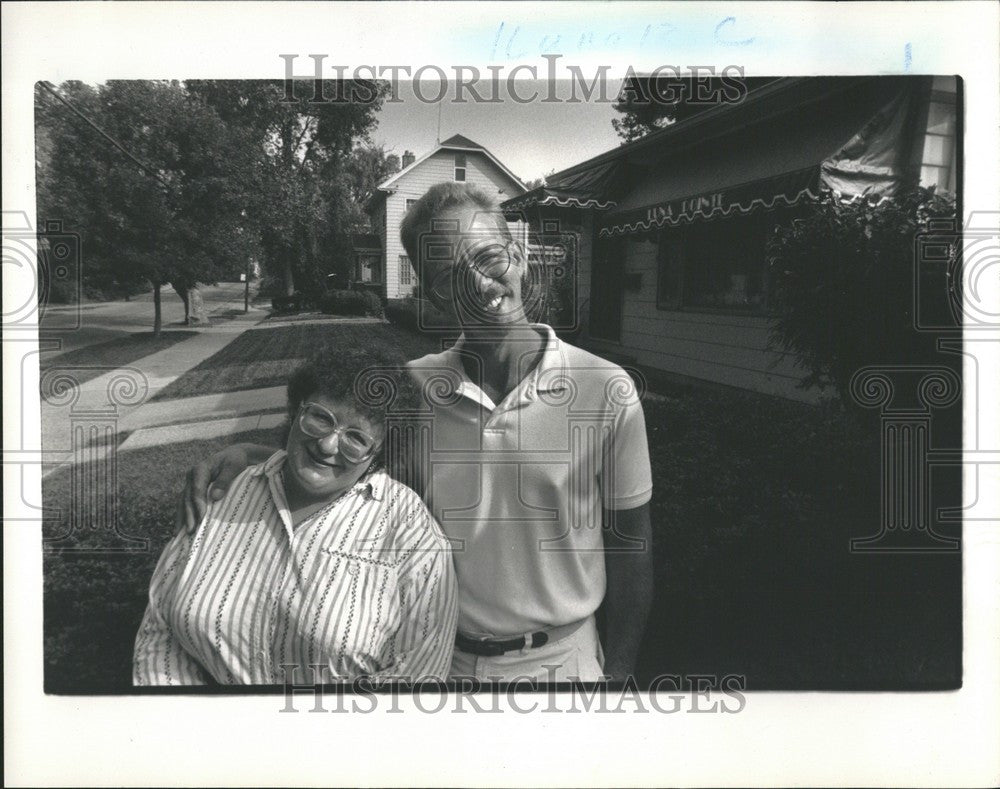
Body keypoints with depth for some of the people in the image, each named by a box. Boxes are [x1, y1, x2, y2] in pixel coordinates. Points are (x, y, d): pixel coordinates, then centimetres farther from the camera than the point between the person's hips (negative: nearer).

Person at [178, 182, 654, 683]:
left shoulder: (607, 392, -14)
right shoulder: (412, 389, -9)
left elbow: (630, 544, -6)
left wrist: (617, 672, -4)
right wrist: (245, 454, -17)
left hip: (560, 660, -2)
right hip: (441, 656, 2)